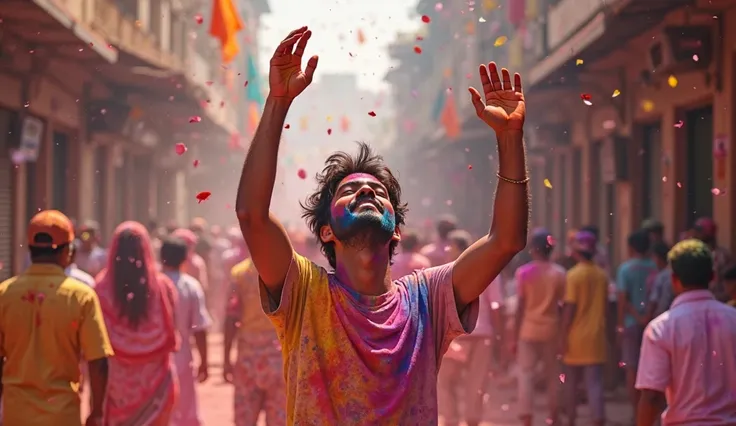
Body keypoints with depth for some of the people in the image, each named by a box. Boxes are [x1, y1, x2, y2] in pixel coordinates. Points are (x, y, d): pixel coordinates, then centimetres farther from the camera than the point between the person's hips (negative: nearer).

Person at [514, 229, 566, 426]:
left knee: (526, 374, 1)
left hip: (529, 330, -2)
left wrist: (516, 335, 0)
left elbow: (521, 306, -5)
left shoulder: (524, 272, -5)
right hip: (551, 329, 2)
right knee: (552, 375, 13)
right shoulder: (560, 273, 1)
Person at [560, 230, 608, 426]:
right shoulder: (602, 275, 3)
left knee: (571, 381, 13)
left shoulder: (574, 275, -11)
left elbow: (570, 308, -13)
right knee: (595, 382, 0)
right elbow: (604, 305, 11)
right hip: (596, 335, 3)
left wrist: (563, 336, -9)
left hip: (576, 335, -3)